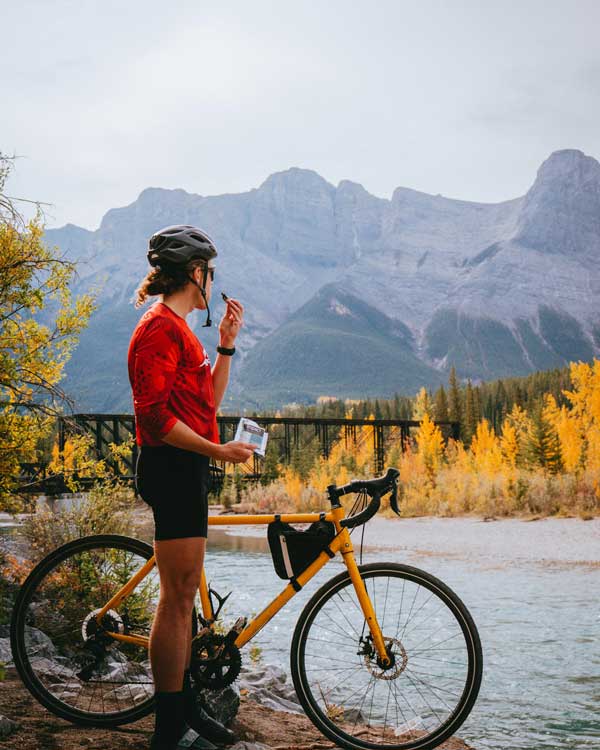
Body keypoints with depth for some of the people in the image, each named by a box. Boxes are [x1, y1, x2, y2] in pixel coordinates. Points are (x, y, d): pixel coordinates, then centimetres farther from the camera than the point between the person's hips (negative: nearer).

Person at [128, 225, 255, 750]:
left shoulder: (177, 327, 19)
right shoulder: (160, 328, -13)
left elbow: (208, 402, 19)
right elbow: (155, 416, -21)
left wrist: (227, 343, 15)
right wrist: (219, 450, -21)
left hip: (187, 470, 11)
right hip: (171, 469, -11)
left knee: (183, 595, 15)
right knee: (178, 597, -6)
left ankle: (185, 707, 26)